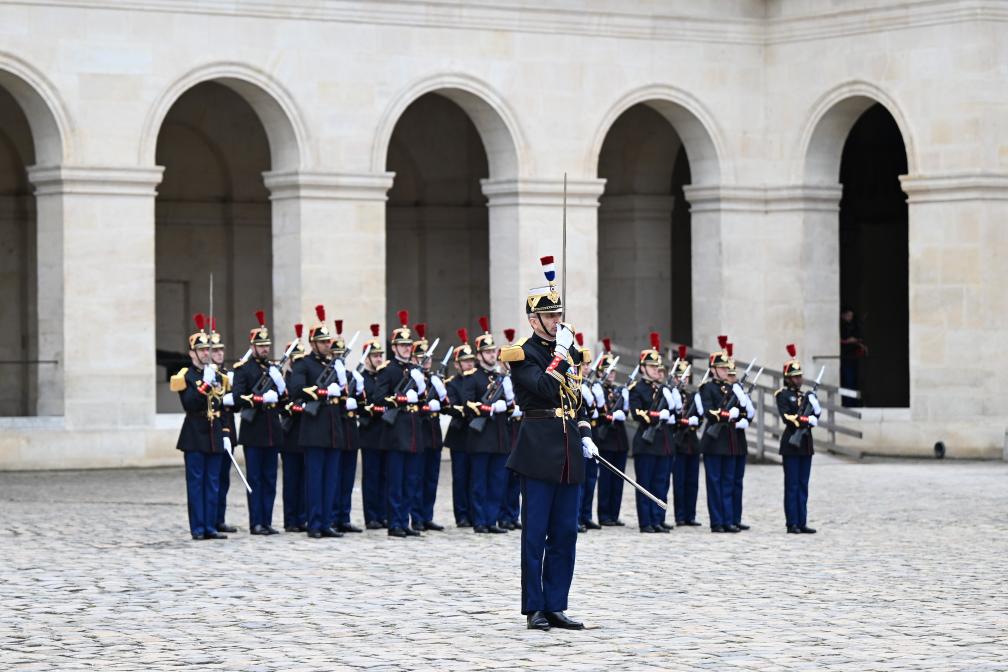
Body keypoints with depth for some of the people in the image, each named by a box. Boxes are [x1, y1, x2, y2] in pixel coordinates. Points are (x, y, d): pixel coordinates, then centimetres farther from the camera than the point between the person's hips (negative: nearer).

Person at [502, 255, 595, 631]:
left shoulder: (568, 348, 16)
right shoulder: (522, 353, -6)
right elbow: (544, 388, -20)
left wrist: (585, 436, 14)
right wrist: (559, 355, -14)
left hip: (568, 453, 7)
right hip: (539, 451, -7)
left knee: (565, 534, 7)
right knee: (535, 533, -4)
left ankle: (556, 606, 12)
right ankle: (534, 609, 0)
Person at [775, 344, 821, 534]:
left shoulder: (806, 395, 16)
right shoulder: (783, 395, -5)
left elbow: (817, 414, 6)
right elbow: (787, 417, -15)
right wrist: (806, 420, -13)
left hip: (805, 443, 7)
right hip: (791, 443, -7)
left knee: (803, 485, 7)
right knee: (792, 485, -5)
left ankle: (802, 523, 9)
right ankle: (792, 524, -3)